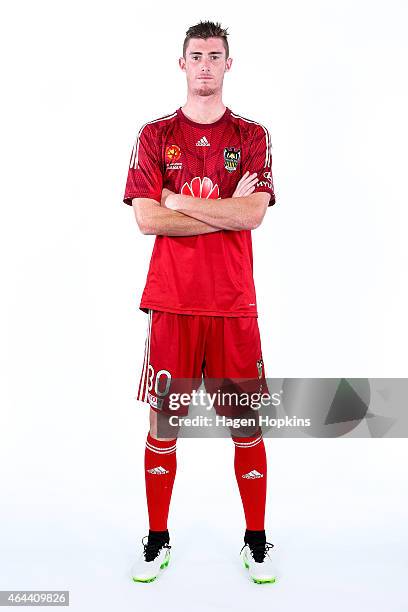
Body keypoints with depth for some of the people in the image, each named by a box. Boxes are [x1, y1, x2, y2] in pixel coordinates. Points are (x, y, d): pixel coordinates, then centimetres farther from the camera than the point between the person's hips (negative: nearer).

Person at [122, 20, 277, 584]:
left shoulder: (252, 136, 8)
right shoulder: (155, 135, 8)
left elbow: (253, 214, -8)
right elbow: (147, 219, -6)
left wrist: (179, 200, -7)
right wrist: (226, 210, -8)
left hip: (234, 303, 0)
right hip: (171, 301, 0)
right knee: (163, 419, 5)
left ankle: (256, 540, 23)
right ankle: (157, 541, 23)